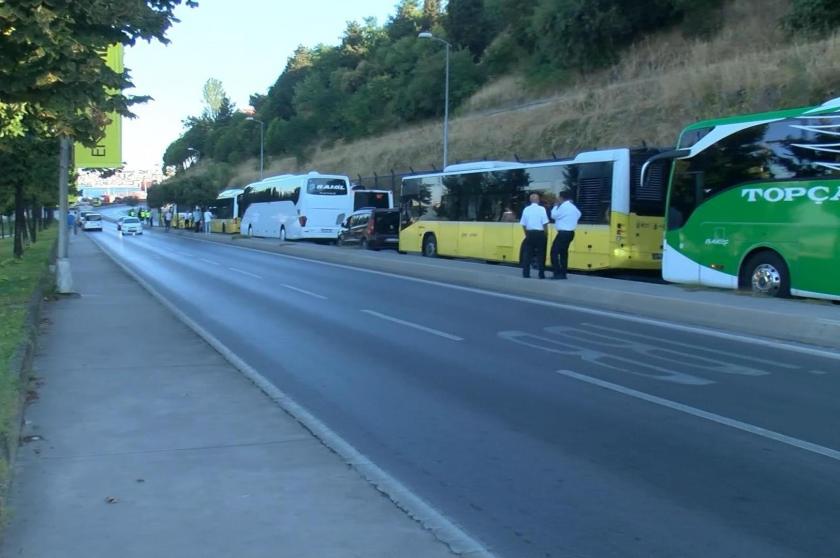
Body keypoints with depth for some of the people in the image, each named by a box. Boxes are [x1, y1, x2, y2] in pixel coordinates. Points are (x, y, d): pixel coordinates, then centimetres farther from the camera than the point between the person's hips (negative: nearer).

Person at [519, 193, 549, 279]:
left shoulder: (526, 209, 2)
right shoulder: (541, 209, -7)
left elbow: (523, 224, 3)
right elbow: (545, 223, -10)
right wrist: (545, 233, 3)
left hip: (530, 233, 3)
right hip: (540, 233, -3)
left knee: (527, 253, 7)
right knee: (541, 254, 4)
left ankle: (526, 273, 6)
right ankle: (541, 274, 4)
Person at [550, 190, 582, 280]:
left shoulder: (563, 206, -15)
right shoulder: (573, 207, 12)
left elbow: (554, 215, -10)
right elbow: (579, 215, 24)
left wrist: (555, 206, 2)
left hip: (563, 233, -10)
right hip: (570, 232, 10)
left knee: (554, 252, -8)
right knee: (564, 252, 15)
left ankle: (558, 273, -14)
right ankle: (563, 273, 14)